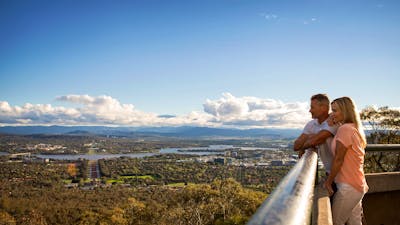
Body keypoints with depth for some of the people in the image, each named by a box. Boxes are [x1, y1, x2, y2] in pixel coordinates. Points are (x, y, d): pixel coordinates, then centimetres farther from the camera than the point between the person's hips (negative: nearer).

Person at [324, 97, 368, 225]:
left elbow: (338, 159, -16)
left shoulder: (345, 129, -18)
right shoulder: (355, 129, 10)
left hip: (349, 187, -9)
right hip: (357, 185, 9)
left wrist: (328, 182, -7)